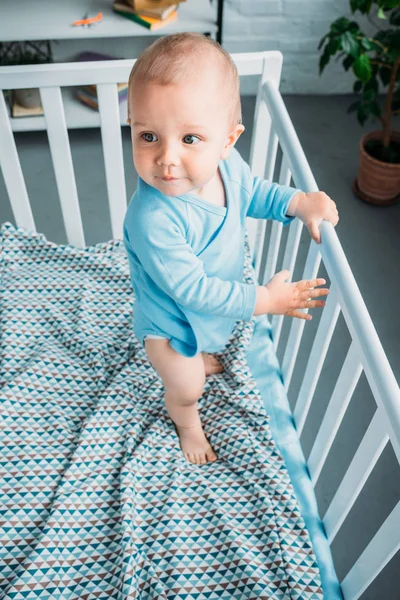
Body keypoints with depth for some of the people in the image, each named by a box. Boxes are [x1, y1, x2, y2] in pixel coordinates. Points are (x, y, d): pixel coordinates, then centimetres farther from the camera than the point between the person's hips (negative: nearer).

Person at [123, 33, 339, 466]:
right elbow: (193, 291, -35)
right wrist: (263, 300, -29)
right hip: (171, 321, -5)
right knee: (186, 389, 19)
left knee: (206, 341, 37)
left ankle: (200, 356, 74)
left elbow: (252, 192, 2)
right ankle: (187, 422, 55)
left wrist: (299, 201, -15)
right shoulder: (152, 219, -44)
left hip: (214, 303, 6)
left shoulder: (226, 164, -23)